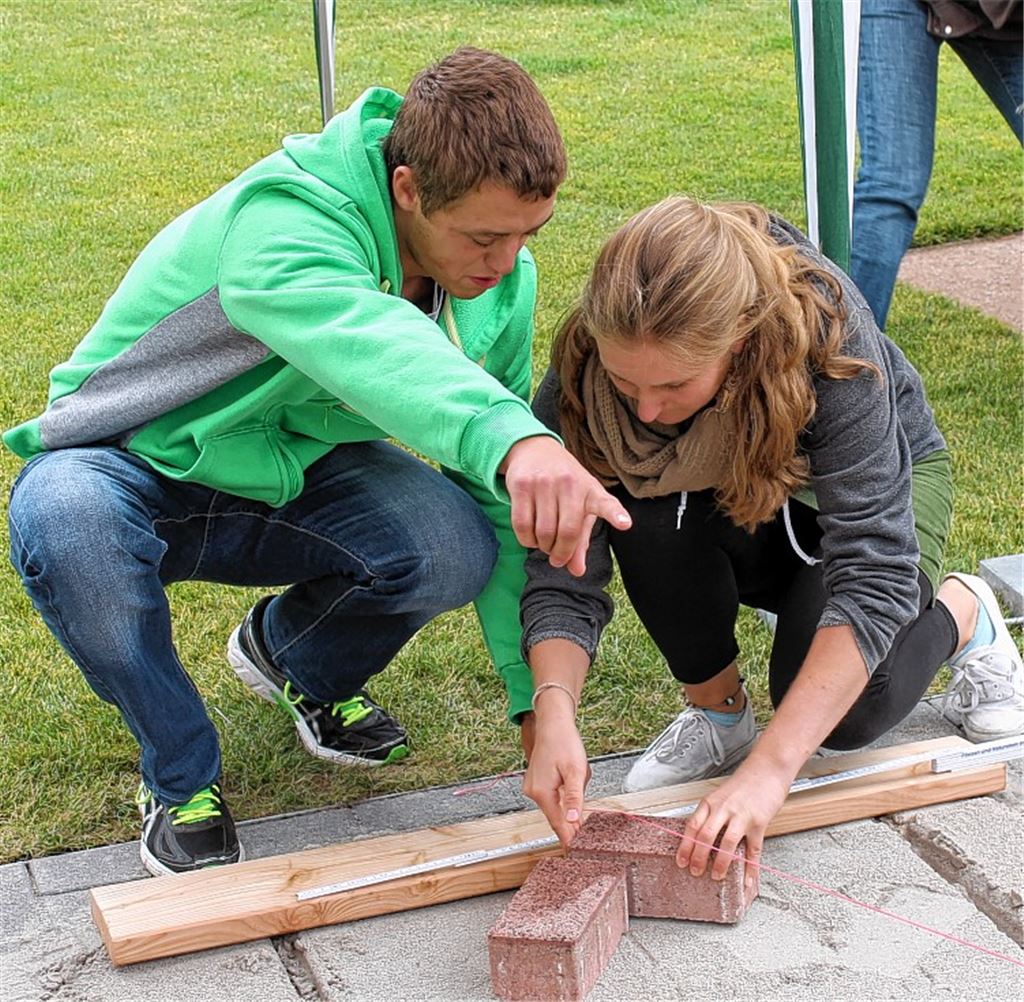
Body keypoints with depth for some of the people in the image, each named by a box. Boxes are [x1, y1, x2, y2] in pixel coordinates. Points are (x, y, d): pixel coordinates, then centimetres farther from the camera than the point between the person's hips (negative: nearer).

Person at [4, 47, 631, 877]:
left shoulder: (501, 281, -11)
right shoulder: (283, 218, -33)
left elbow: (501, 499, -8)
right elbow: (357, 337, -57)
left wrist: (540, 700, -13)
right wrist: (508, 437, -76)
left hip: (295, 473, 5)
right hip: (134, 466, -4)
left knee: (456, 548, -26)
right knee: (69, 526, -40)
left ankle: (297, 658, 11)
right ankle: (182, 777, -10)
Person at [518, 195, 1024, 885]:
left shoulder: (826, 335, -40)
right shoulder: (583, 372, -31)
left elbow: (873, 573, -43)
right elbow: (564, 572, -29)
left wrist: (769, 769, -51)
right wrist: (555, 717, -49)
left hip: (884, 479, -2)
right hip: (727, 513, 3)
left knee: (849, 711, -28)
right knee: (650, 510, -33)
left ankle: (962, 614, 7)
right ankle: (718, 711, -8)